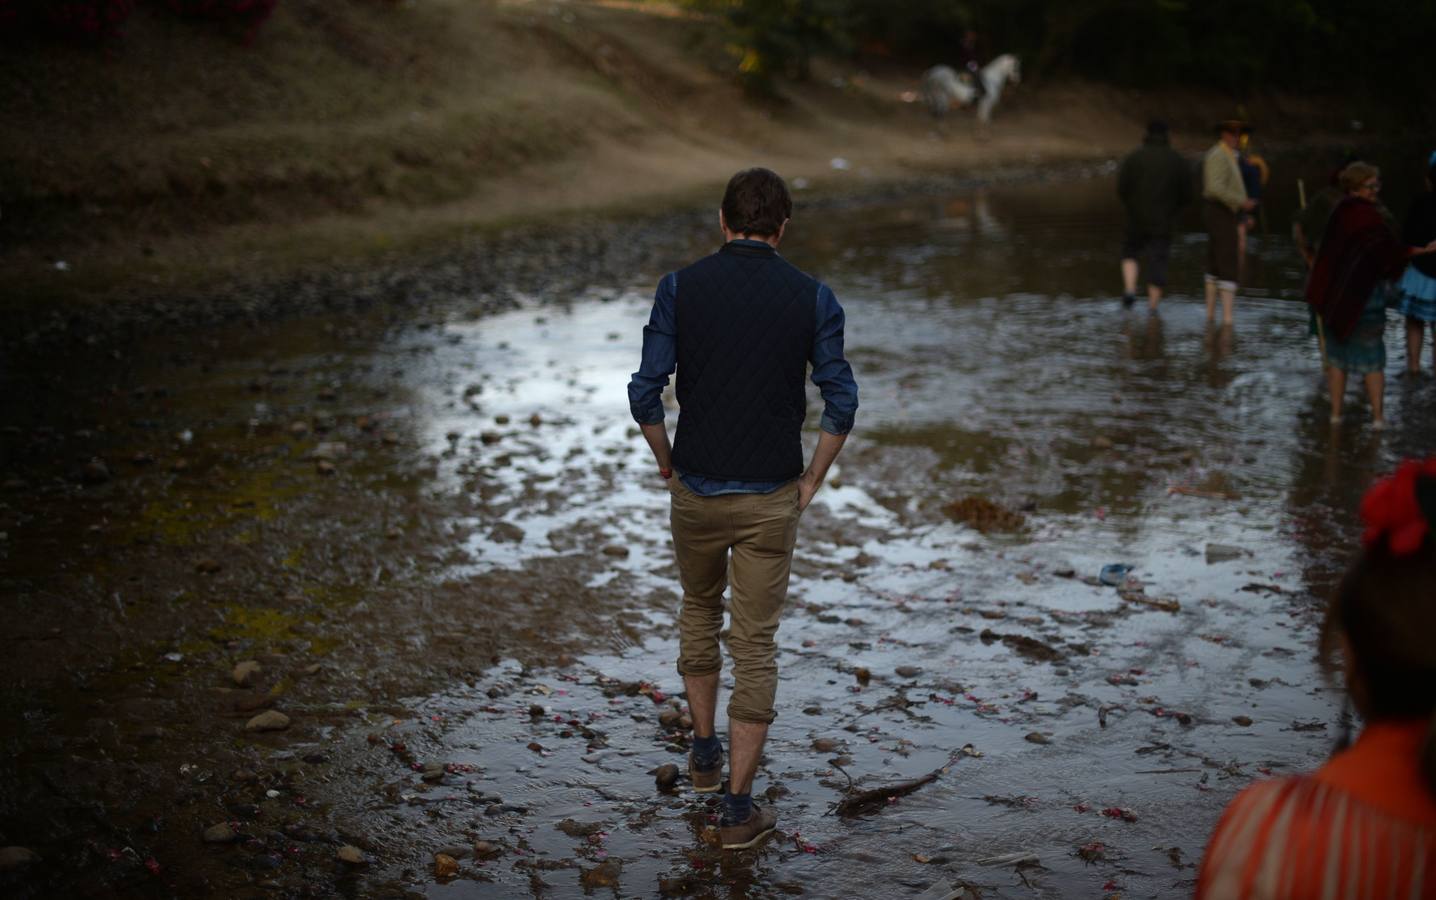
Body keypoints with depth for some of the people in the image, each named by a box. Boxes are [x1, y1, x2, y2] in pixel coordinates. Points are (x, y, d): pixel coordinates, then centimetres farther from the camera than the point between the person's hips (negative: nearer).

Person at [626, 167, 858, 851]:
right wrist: (813, 479, 6)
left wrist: (666, 462, 7)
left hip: (695, 490, 1)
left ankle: (705, 752, 38)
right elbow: (841, 401, -6)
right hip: (771, 499, -1)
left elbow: (646, 393, -9)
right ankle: (738, 808, 8)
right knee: (755, 646, 6)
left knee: (699, 609, 27)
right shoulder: (811, 297, -5)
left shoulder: (681, 288, -6)